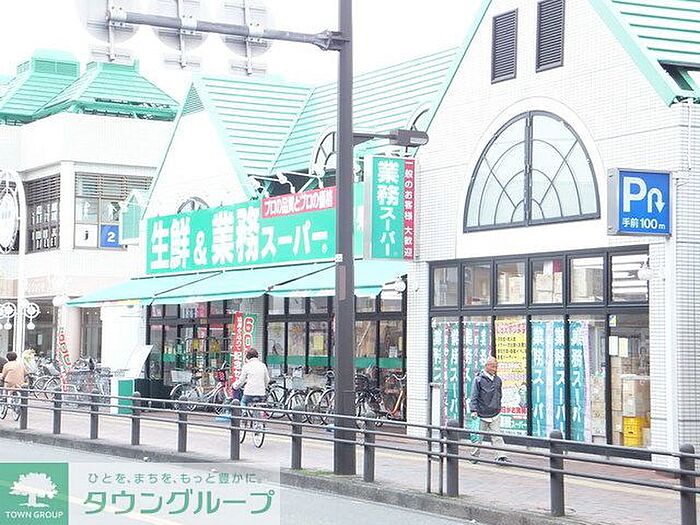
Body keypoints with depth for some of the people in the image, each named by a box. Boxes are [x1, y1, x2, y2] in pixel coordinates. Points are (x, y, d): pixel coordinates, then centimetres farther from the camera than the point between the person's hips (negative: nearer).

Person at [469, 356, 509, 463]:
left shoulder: (498, 380, 8)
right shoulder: (479, 379, -6)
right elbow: (474, 396, -6)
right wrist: (474, 410, -13)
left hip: (495, 414, 3)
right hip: (482, 414, -3)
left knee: (497, 436, -2)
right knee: (478, 436, 6)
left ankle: (501, 456, -6)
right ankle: (474, 454, 22)